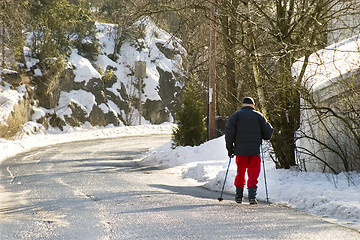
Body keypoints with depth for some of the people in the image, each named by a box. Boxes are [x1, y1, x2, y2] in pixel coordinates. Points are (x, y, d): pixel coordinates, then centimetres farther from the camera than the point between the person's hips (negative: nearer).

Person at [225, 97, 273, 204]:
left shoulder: (237, 115, 3)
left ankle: (239, 195, 19)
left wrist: (230, 148, 2)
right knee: (253, 173, 3)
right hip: (255, 151, -1)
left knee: (240, 172, 15)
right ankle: (252, 196, -9)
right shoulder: (259, 116, 4)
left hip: (240, 150, 1)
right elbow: (268, 133, 2)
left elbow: (229, 131, -5)